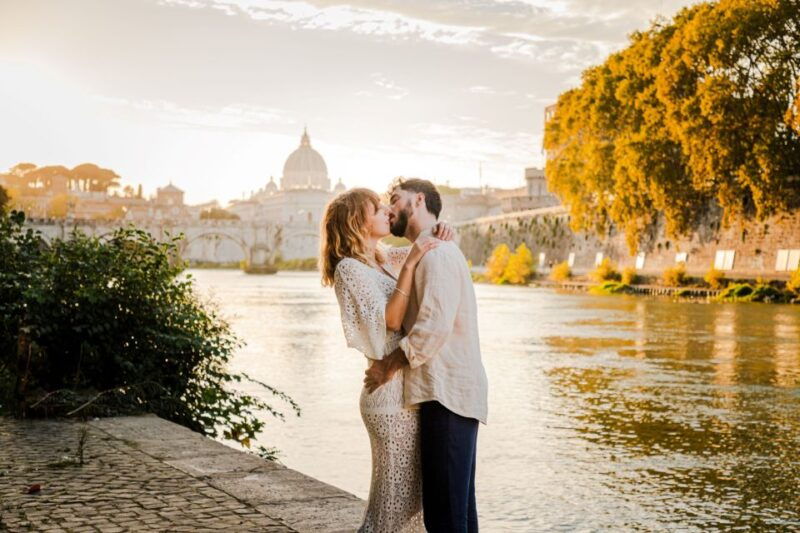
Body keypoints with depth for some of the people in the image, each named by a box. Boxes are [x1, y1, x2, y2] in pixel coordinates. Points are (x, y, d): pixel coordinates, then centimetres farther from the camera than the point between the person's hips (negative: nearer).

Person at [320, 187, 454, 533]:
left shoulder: (386, 259, 14)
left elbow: (427, 253, 28)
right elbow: (391, 320, -18)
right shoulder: (350, 268, -10)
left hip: (409, 391, 8)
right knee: (394, 497, -2)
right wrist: (409, 264, -21)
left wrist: (440, 237, 6)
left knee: (409, 496, 14)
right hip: (392, 394, -8)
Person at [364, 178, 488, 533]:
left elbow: (435, 326, -21)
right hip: (448, 391, 10)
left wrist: (390, 366, -14)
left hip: (447, 394, -10)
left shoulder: (437, 253, -11)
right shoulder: (426, 254, 22)